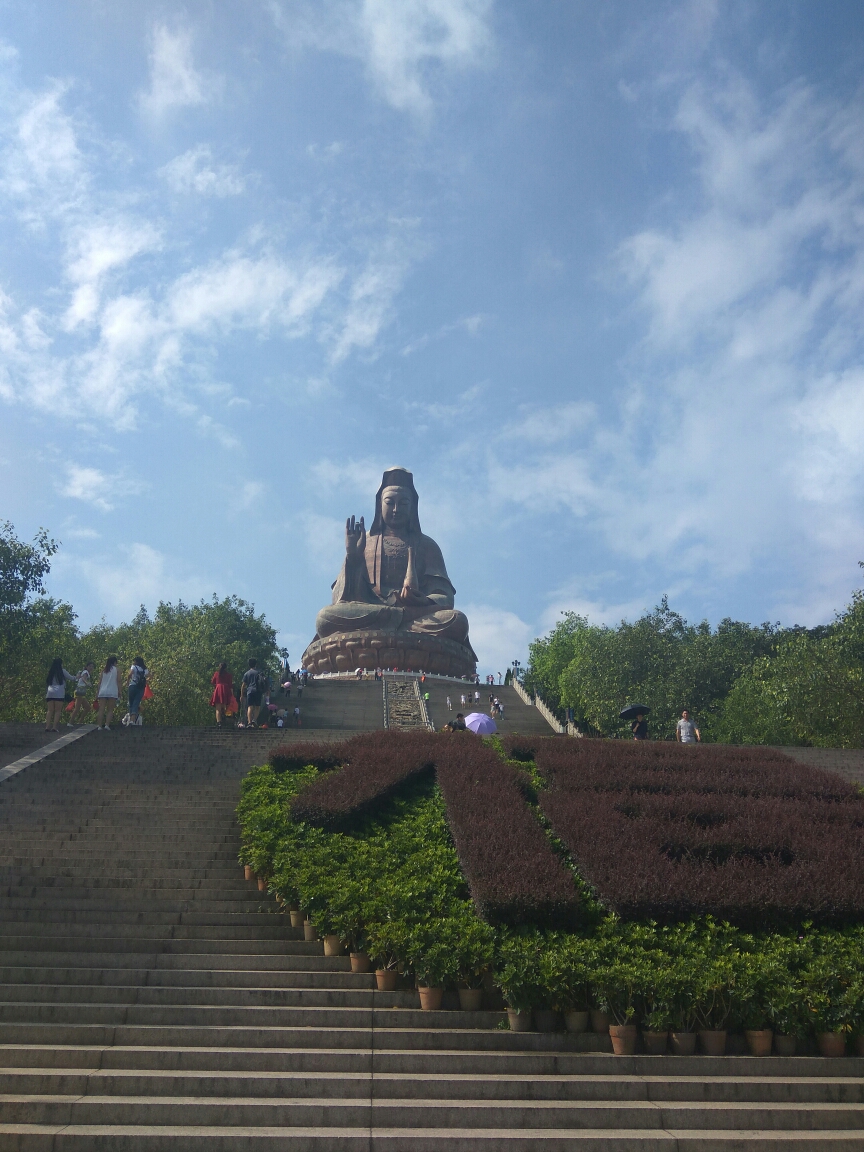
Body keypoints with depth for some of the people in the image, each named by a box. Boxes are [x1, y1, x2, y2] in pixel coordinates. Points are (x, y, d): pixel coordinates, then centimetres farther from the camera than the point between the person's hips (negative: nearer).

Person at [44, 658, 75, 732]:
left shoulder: (51, 672, 17)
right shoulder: (62, 671, 4)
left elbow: (47, 683, 21)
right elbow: (71, 678, 12)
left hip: (49, 693, 4)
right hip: (59, 693, -4)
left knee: (50, 710, 4)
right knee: (58, 711, -3)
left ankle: (47, 727, -5)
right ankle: (54, 727, -10)